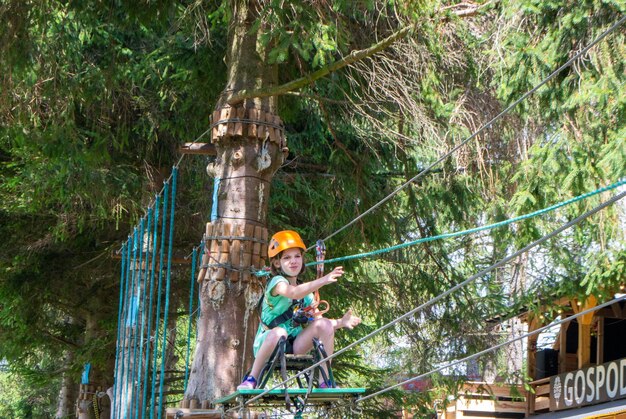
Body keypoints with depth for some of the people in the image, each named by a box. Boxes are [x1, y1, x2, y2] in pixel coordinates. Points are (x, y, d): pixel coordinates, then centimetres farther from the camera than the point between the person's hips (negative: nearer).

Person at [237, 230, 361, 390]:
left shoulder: (306, 292, 11)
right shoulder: (277, 282, -12)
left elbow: (317, 319, 5)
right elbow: (294, 293, -34)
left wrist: (341, 322, -14)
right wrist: (323, 280, -47)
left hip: (294, 347, 6)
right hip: (266, 344, -6)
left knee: (324, 325, -15)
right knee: (279, 332, -40)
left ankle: (324, 380, -12)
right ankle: (251, 379, -21)